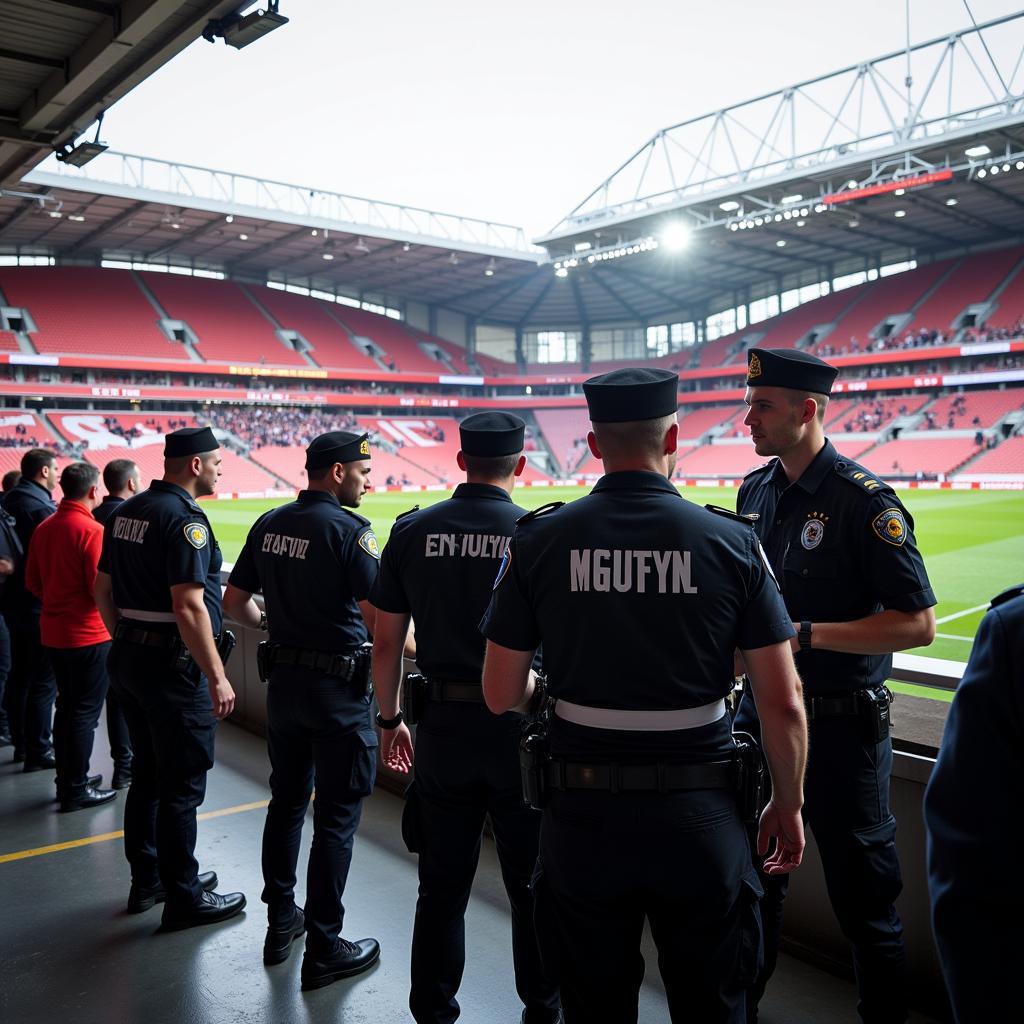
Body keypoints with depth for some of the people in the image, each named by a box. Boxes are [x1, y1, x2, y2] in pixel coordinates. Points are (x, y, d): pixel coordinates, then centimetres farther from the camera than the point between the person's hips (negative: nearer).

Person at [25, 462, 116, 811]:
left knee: (66, 706, 18)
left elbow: (32, 581, 11)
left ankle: (67, 779, 29)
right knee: (85, 712, 2)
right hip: (88, 635, -8)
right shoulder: (92, 530, -19)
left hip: (53, 633, 8)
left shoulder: (43, 528, 5)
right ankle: (76, 791, 10)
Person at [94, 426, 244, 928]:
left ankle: (147, 880, 33)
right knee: (181, 785, 2)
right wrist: (217, 676, -20)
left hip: (128, 658, 9)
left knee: (147, 774, 20)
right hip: (172, 665, -9)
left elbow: (103, 590, 14)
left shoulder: (126, 511, 9)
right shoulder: (185, 519, -19)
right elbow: (189, 607, -24)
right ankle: (184, 899, 14)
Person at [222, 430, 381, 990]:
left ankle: (280, 922, 33)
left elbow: (233, 601, 11)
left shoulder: (269, 524, 4)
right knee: (336, 817, 3)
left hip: (284, 681, 7)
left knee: (287, 801, 19)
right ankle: (323, 949, 12)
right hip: (337, 690, -7)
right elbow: (378, 620, -22)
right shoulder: (349, 528, -17)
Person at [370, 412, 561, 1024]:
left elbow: (386, 642, 1)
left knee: (443, 887, 16)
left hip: (443, 724, 2)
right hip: (520, 727, -2)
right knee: (533, 885, 15)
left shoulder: (412, 531, -3)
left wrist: (390, 719, 13)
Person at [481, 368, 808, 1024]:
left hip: (583, 812, 1)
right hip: (699, 817, 0)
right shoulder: (732, 542, -9)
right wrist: (789, 804, 8)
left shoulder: (539, 539, -8)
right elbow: (784, 704, -7)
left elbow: (501, 695, -3)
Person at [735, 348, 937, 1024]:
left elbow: (917, 624, -18)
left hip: (842, 727, -6)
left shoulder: (864, 499, -16)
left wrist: (805, 634, -23)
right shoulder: (754, 491, 5)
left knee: (864, 899, 9)